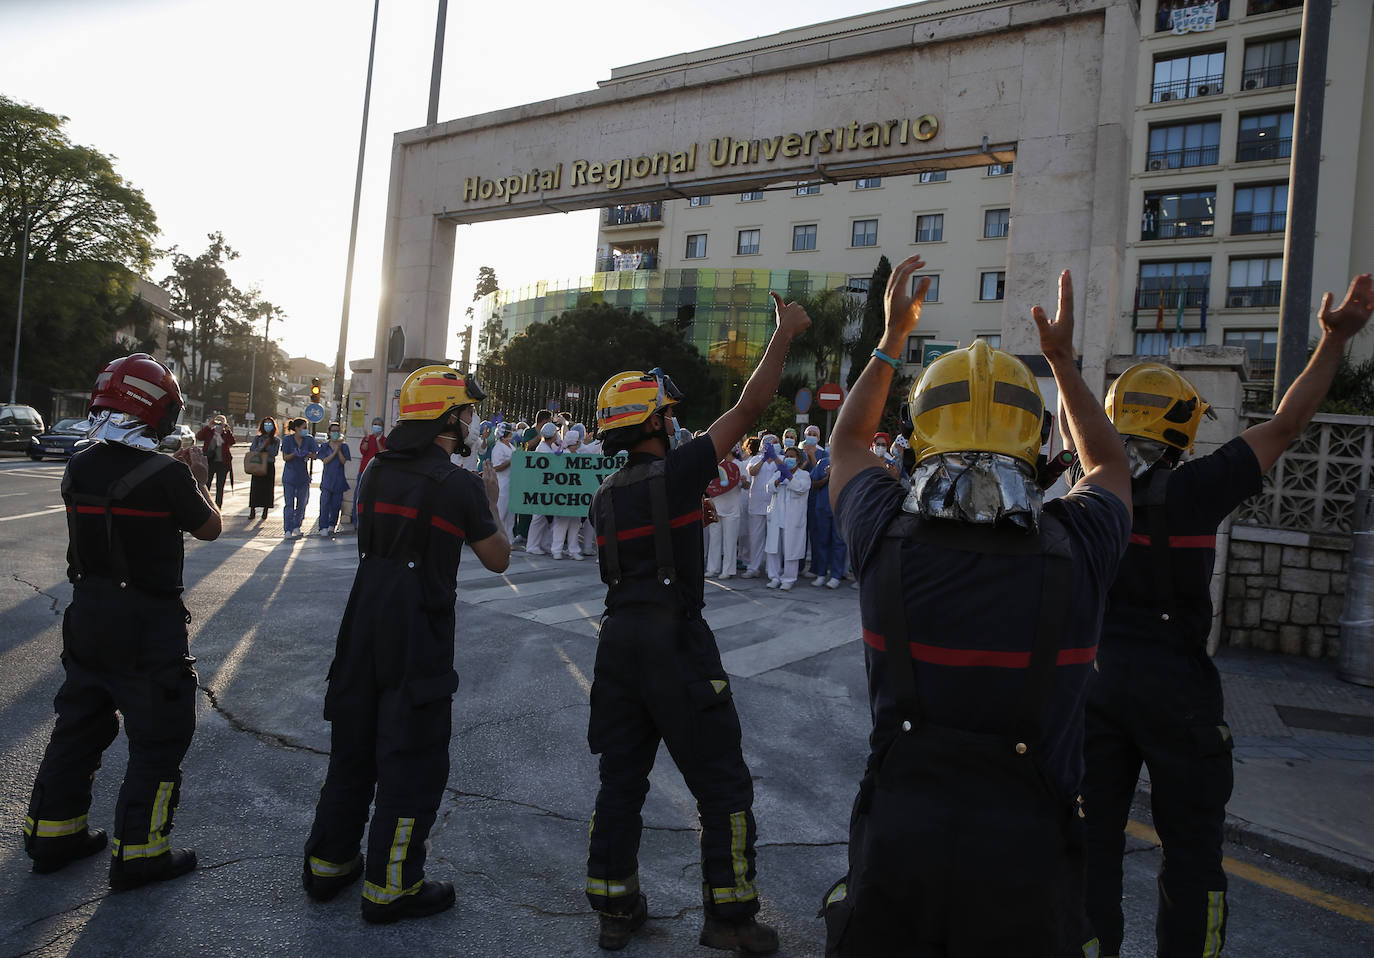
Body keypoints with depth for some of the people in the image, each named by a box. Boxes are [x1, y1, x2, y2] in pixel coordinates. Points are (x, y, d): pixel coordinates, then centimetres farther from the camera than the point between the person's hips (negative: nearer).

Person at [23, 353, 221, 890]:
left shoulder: (79, 468, 0)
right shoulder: (167, 477, -20)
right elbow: (209, 528, -4)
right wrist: (198, 479, 11)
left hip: (87, 618, 7)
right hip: (149, 628, -7)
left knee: (79, 725, 22)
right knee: (159, 740, 7)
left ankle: (52, 835, 34)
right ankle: (137, 854, 14)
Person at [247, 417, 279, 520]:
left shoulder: (276, 440, 6)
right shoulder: (257, 438, 9)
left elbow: (274, 453, -5)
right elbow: (252, 450, -3)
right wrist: (263, 445, -14)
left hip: (270, 466, -1)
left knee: (268, 488, -1)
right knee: (255, 487, -3)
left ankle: (265, 511, 8)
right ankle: (252, 510, 2)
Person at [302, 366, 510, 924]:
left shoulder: (375, 472, 6)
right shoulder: (458, 486, -14)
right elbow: (498, 560, -4)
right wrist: (489, 501, 10)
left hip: (364, 622, 7)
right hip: (419, 633, -7)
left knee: (353, 744, 19)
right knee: (413, 758, 5)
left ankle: (327, 864, 32)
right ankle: (390, 888, 14)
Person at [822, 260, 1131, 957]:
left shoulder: (888, 536, -11)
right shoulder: (1075, 549, -12)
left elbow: (847, 442, 12)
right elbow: (1109, 466, 14)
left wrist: (893, 336, 21)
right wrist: (1062, 358, 21)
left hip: (896, 840, 1)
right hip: (1026, 853, 0)